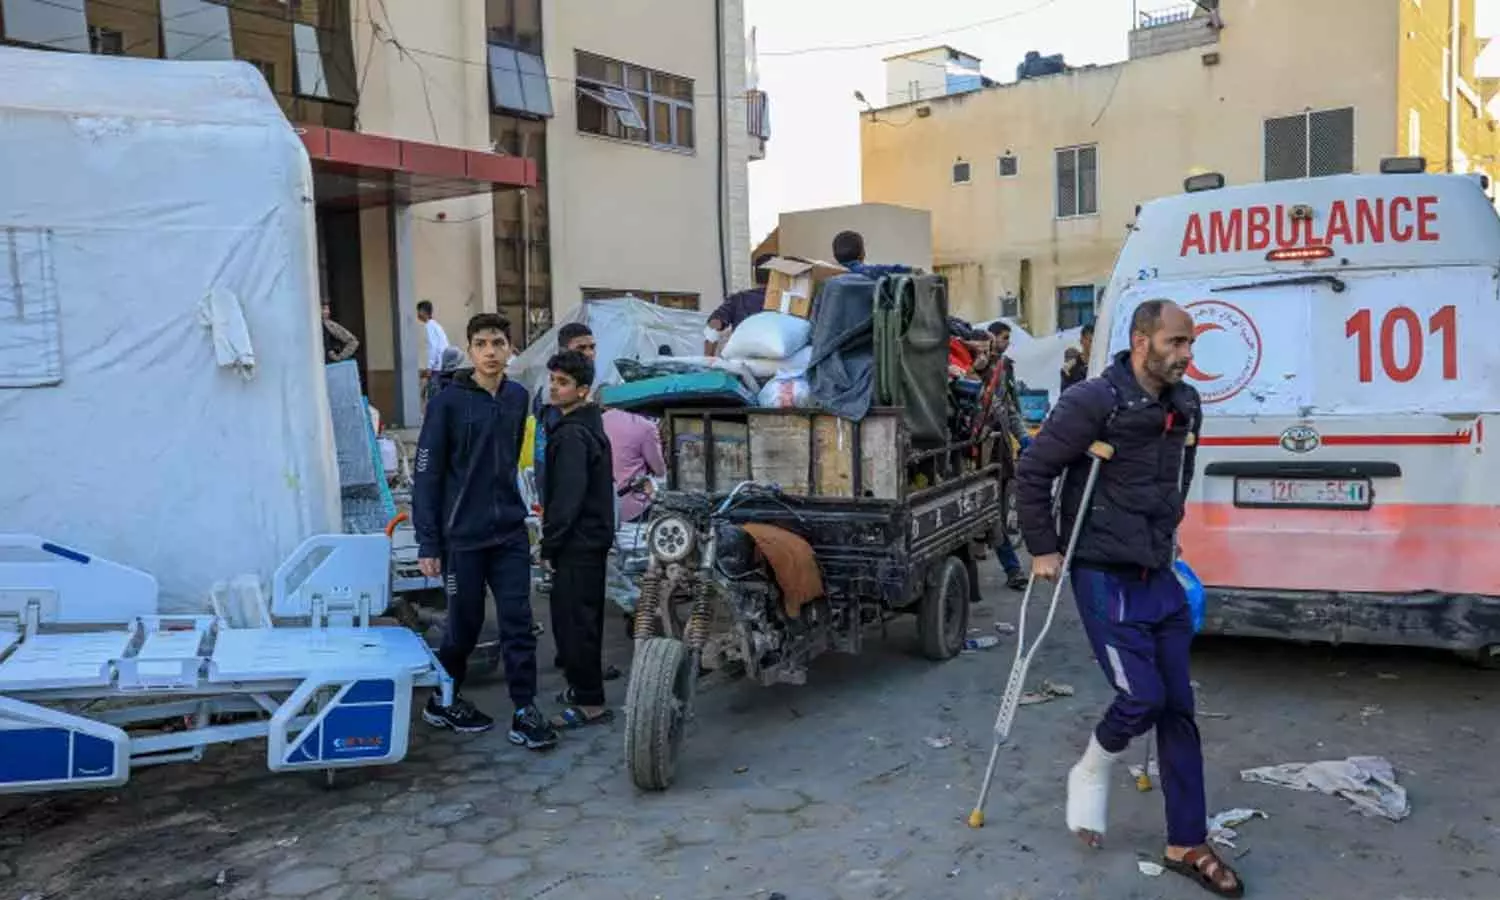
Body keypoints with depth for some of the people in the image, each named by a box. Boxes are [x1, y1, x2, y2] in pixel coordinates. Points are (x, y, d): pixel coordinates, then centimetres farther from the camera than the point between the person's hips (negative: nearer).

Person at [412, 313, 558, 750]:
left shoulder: (518, 397, 5)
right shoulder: (448, 402, -9)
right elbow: (427, 475, -9)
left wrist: (508, 506, 15)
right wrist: (428, 542, -11)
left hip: (510, 533, 4)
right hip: (462, 536, -4)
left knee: (518, 622, 1)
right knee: (465, 624, 9)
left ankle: (525, 712, 9)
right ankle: (442, 702, 30)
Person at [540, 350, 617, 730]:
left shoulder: (571, 434, -17)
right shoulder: (590, 426, 14)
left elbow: (568, 496, -23)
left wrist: (549, 544, -15)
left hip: (577, 543, -10)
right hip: (593, 538, 10)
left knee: (572, 621, -6)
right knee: (585, 619, 18)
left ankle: (590, 702, -1)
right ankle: (585, 688, 29)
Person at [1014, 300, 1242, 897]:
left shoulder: (1186, 406, 5)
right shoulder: (1094, 401, -16)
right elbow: (1031, 473, -12)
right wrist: (1044, 550, -9)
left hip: (1160, 577, 7)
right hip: (1105, 578, -6)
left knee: (1178, 707, 7)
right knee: (1143, 698, -10)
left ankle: (1187, 846, 18)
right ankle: (1091, 773, 22)